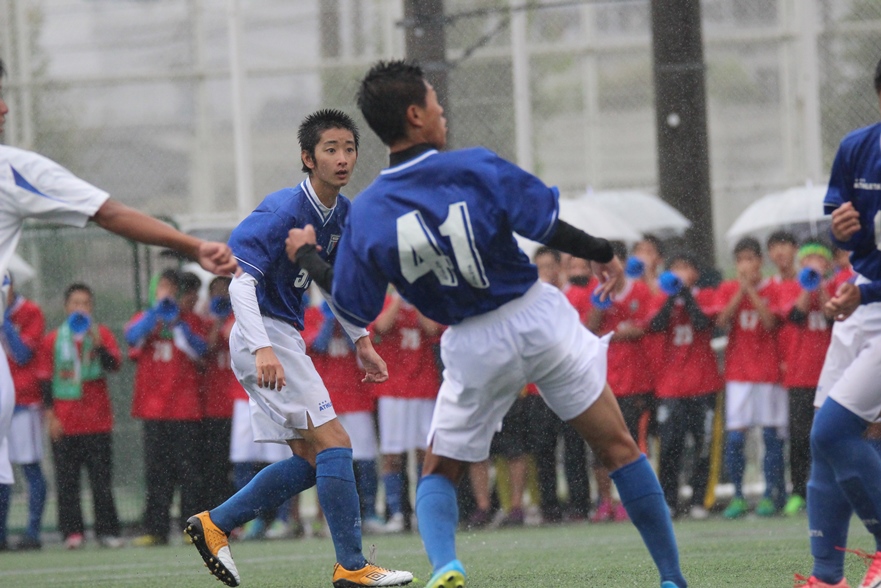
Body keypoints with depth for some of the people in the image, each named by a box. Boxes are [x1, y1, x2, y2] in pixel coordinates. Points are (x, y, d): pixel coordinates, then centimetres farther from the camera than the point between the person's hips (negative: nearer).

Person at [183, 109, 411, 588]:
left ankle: (214, 525, 15)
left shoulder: (341, 213, 8)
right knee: (333, 444, -12)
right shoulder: (284, 212, -20)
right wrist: (262, 349, -37)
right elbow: (241, 283, -26)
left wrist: (361, 340, 18)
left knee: (310, 461, 10)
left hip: (285, 337, 10)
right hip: (265, 335, -10)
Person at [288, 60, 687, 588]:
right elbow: (550, 229, -15)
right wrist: (603, 254, 3)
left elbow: (355, 308, 1)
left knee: (440, 473, 17)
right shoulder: (478, 168, -13)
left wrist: (308, 255, 16)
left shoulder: (366, 214, -7)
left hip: (474, 347, 1)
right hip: (539, 319, -1)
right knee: (618, 446, 8)